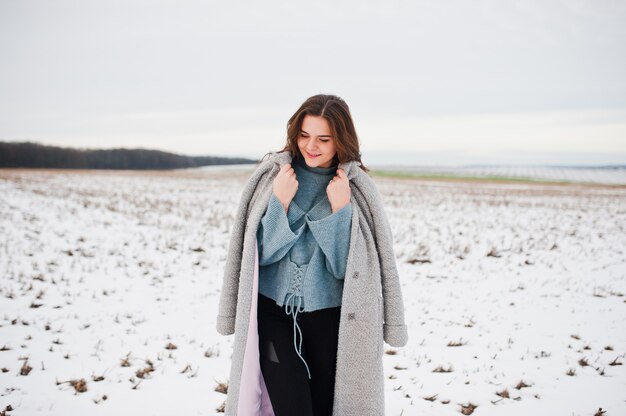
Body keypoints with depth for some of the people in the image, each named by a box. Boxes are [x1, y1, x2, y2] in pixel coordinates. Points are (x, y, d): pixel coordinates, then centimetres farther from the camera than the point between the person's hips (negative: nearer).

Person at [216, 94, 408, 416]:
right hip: (274, 311, 0)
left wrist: (340, 208, -18)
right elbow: (260, 253, -4)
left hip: (329, 317, 0)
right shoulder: (274, 175, -3)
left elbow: (345, 266, -8)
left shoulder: (357, 188, -5)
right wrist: (280, 202, -15)